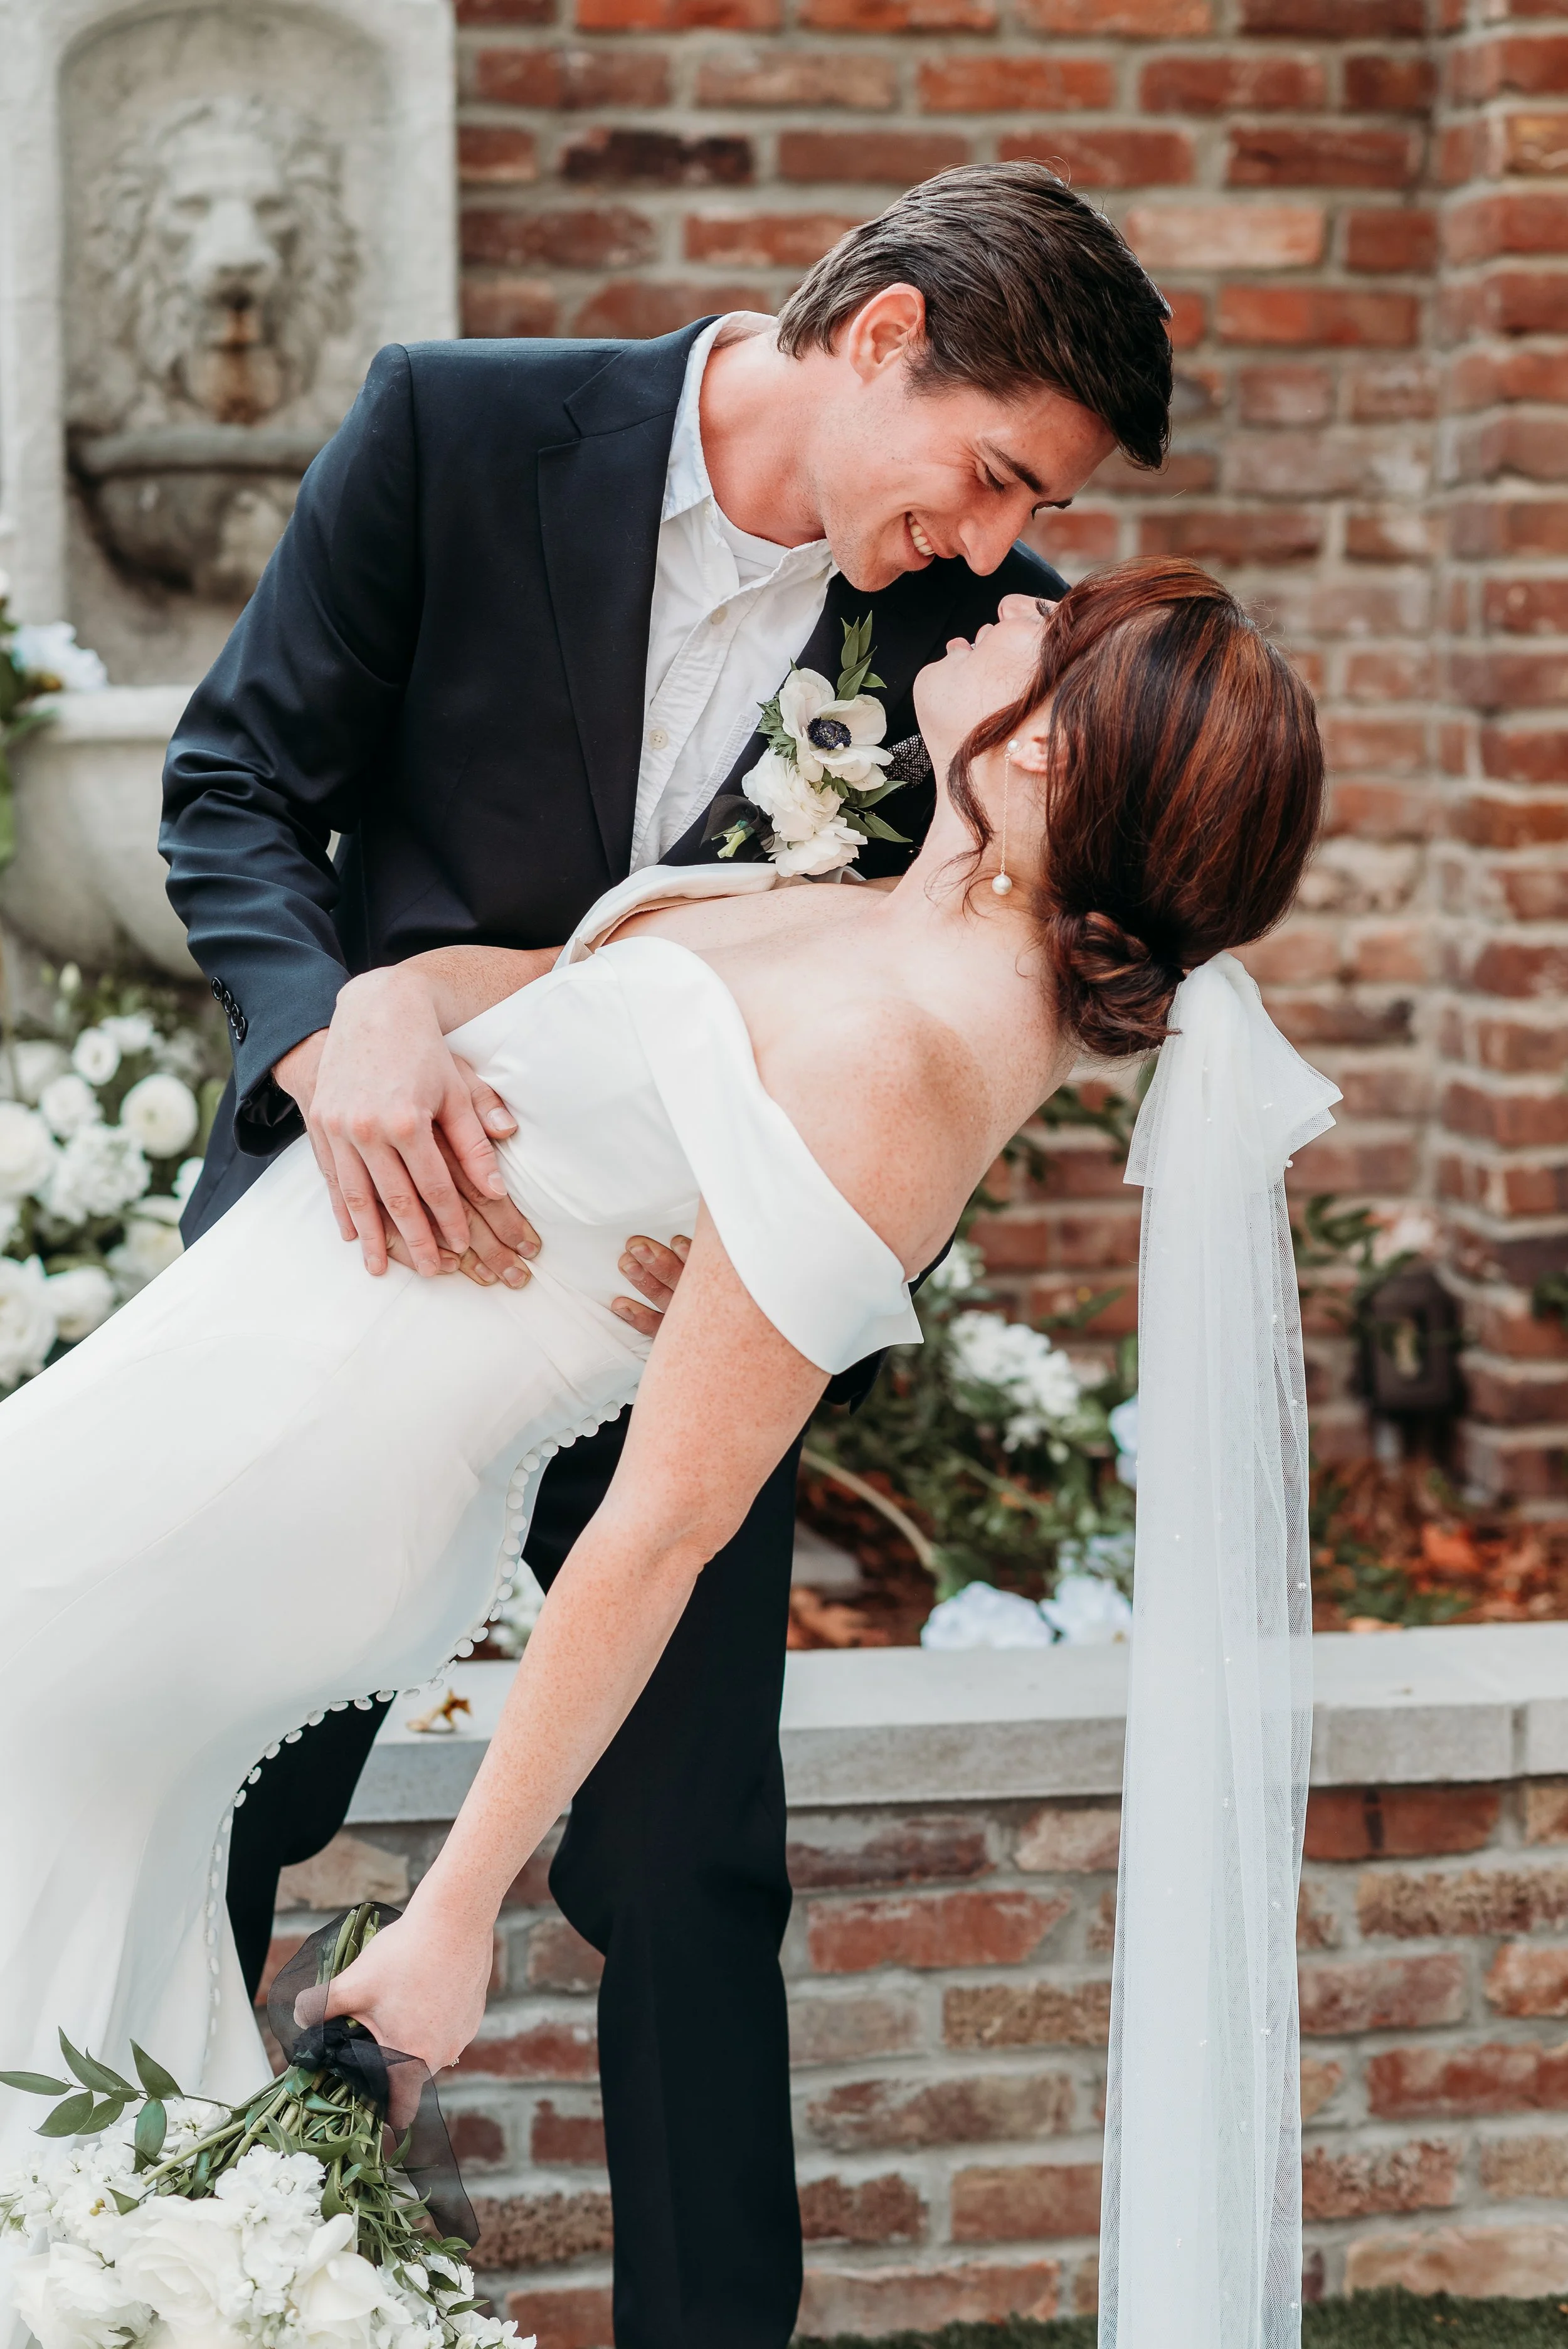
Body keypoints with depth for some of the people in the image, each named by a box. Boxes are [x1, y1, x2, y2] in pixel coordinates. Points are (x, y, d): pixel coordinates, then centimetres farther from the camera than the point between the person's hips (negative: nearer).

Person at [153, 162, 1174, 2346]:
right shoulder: (455, 432, -14)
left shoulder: (983, 632, -8)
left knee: (684, 1876, 0)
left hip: (680, 1289, 1)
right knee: (191, 1822, 9)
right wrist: (333, 1033, -28)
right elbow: (237, 785, -10)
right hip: (366, 1209, -1)